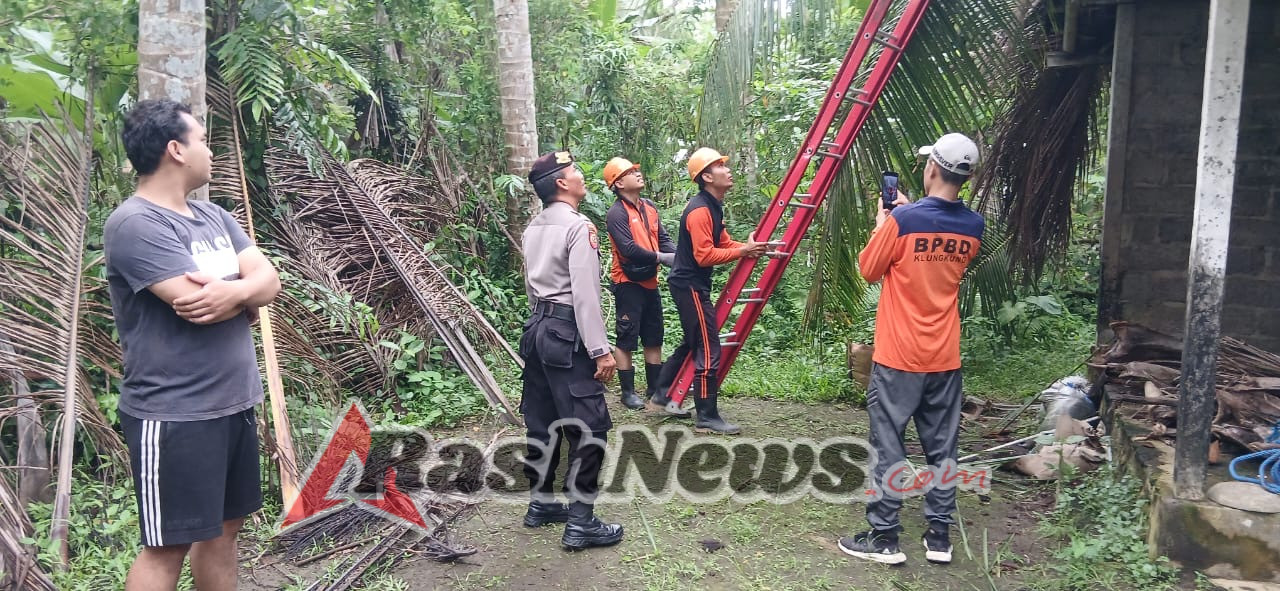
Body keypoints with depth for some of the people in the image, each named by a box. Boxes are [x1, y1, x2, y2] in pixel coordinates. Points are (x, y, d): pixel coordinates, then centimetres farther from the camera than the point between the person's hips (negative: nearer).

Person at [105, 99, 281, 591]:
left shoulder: (214, 217, 11)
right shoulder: (135, 224, -16)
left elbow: (269, 280, 1)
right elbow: (196, 303, -25)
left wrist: (231, 292, -20)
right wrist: (245, 293, -5)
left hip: (234, 403, 8)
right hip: (174, 416, -8)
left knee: (223, 526, 17)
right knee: (170, 545, 2)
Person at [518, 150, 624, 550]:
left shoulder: (533, 228, 12)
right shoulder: (579, 227, -14)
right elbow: (585, 294, -20)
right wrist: (601, 350, -18)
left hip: (537, 327, 9)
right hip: (567, 334, -9)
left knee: (541, 422, 16)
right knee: (589, 428, -4)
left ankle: (541, 503, 27)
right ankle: (581, 523, -1)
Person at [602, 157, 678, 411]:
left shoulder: (649, 207, 10)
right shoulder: (617, 213, -14)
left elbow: (663, 239, 8)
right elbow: (629, 249, -21)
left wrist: (678, 255, -12)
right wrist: (661, 258, -17)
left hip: (650, 282, 8)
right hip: (628, 283, -8)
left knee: (653, 338, 14)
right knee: (626, 339, 1)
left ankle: (655, 388, 24)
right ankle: (628, 392, 11)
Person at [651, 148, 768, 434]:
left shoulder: (714, 207, 12)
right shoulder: (699, 210, -19)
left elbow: (723, 243, 16)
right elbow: (704, 256, -24)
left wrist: (748, 247, -1)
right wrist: (743, 251, -21)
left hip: (693, 285, 11)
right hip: (690, 285, -11)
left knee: (693, 343, 21)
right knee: (709, 350, -8)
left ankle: (662, 394, 33)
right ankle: (707, 418, -2)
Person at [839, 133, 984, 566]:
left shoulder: (902, 220, -15)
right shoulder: (973, 227, 3)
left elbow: (869, 270, -3)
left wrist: (883, 221, 8)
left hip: (899, 356, -5)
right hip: (945, 358, 5)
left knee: (888, 448, 3)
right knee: (942, 449, 12)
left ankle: (883, 537, 8)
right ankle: (939, 535, 19)